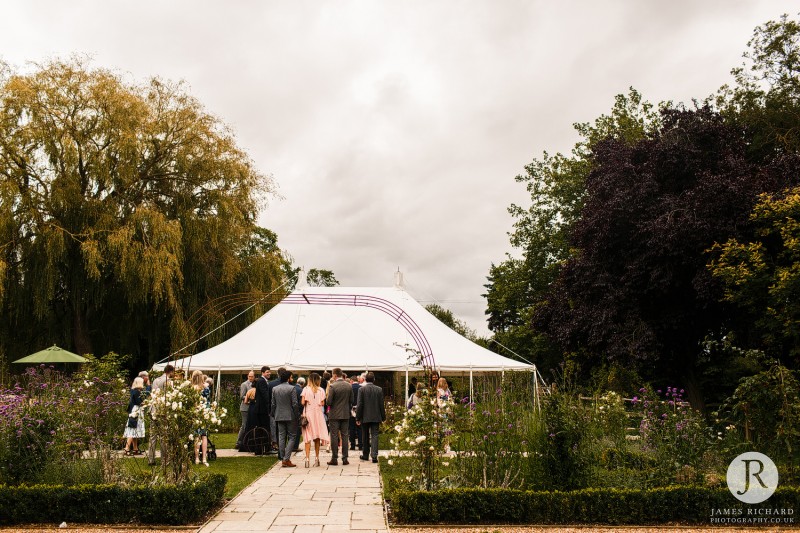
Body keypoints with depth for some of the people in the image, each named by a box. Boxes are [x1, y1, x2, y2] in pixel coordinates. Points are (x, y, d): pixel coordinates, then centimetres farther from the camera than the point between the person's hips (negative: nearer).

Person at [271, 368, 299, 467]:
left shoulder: (275, 389, 5)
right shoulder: (291, 388, -9)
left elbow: (273, 404, 8)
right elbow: (294, 403, -11)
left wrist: (274, 415, 17)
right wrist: (296, 415, -2)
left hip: (279, 416, 5)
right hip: (289, 416, -5)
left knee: (281, 437, 8)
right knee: (292, 437, 2)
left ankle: (283, 459, 10)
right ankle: (286, 459, -7)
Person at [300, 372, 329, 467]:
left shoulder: (306, 389, -5)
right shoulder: (321, 390, -2)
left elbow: (303, 403, -9)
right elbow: (322, 403, -3)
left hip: (308, 414, -1)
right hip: (318, 414, 2)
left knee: (308, 438, 0)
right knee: (317, 438, 11)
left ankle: (307, 459, -6)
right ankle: (317, 458, 15)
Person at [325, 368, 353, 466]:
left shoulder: (332, 386, -14)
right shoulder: (349, 386, 0)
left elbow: (328, 402, -14)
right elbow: (351, 401, 5)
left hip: (334, 415, -4)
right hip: (345, 414, 4)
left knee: (334, 436, 3)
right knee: (345, 436, 8)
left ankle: (334, 458, 6)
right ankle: (345, 459, 10)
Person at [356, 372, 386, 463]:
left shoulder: (361, 389, -7)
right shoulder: (379, 389, -2)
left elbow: (359, 405, -7)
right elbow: (381, 405, 1)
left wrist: (357, 418, -2)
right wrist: (383, 417, 9)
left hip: (365, 417, 0)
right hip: (376, 417, 1)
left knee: (365, 437, 12)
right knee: (374, 436, 1)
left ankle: (365, 455, 22)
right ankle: (374, 456, -8)